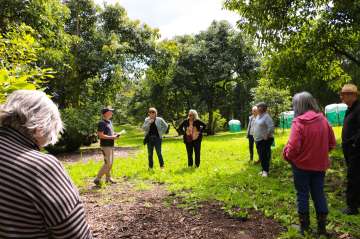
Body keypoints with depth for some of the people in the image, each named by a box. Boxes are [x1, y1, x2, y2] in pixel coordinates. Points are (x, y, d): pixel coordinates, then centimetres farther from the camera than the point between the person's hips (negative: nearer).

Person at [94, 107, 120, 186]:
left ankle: (108, 178, 28)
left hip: (111, 145, 9)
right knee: (107, 163, -10)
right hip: (105, 146, -9)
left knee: (111, 163, 15)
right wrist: (112, 137, -19)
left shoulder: (109, 122, 14)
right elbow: (100, 135, -21)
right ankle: (97, 179, 0)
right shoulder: (102, 123, -15)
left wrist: (115, 134, 7)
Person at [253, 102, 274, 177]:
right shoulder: (258, 116, 11)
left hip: (265, 140, -9)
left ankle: (266, 171, 8)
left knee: (265, 155, -2)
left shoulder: (266, 116, -16)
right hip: (258, 140, 9)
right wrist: (255, 136, 17)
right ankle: (263, 169, 26)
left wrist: (267, 136, -18)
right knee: (260, 155, 15)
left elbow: (271, 127, -23)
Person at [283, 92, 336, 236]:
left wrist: (287, 156, -1)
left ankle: (304, 226, 23)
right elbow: (332, 143, 6)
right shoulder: (323, 119, -2)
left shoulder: (298, 122, -19)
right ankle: (322, 227, 26)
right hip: (320, 165, 4)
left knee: (302, 194, 11)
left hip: (302, 165, -4)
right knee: (319, 194, 15)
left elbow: (293, 147, -22)